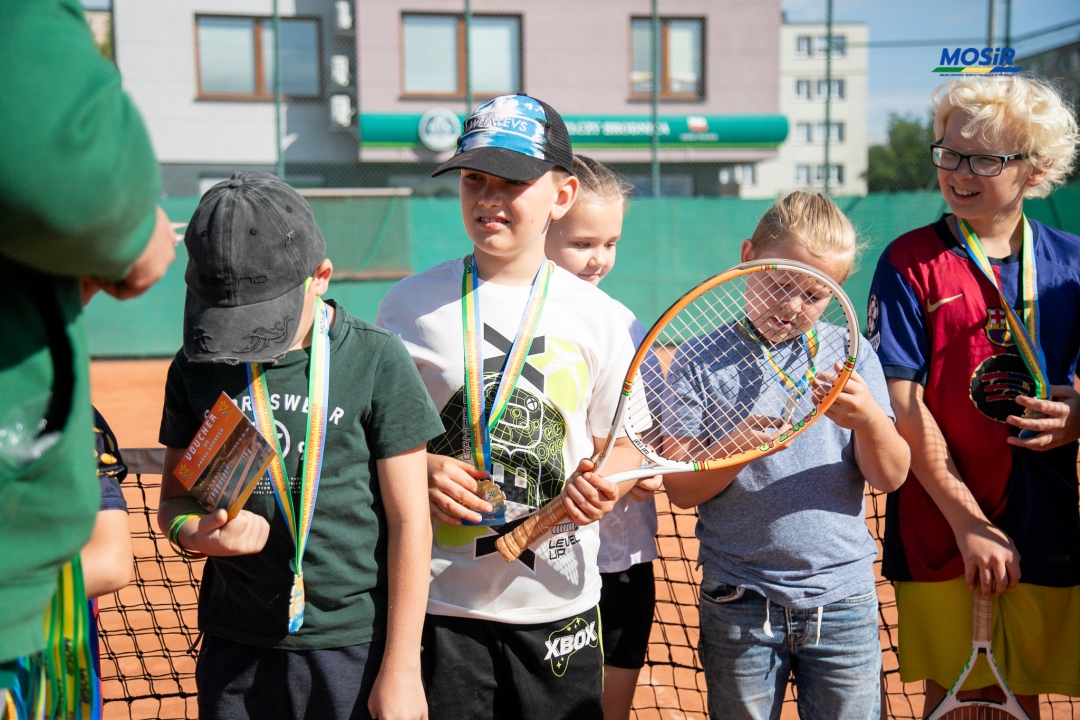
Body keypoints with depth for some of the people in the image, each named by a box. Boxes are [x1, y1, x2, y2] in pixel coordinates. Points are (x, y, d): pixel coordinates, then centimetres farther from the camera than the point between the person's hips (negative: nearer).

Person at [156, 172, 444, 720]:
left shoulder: (377, 360, -8)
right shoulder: (196, 367, 4)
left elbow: (409, 519, -6)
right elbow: (173, 499, 12)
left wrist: (401, 668, -7)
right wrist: (194, 532, -12)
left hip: (357, 648, -3)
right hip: (235, 649, 3)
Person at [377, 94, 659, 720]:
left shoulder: (600, 317, 0)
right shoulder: (411, 304, -1)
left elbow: (624, 443, 7)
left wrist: (601, 485, -15)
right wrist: (421, 471, -14)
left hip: (559, 602, 1)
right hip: (438, 602, 0)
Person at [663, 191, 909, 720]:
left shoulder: (851, 354, 3)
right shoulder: (701, 360, -2)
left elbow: (891, 477, -1)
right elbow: (679, 488, -5)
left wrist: (868, 419, -21)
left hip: (844, 599, 2)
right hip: (739, 606, -1)